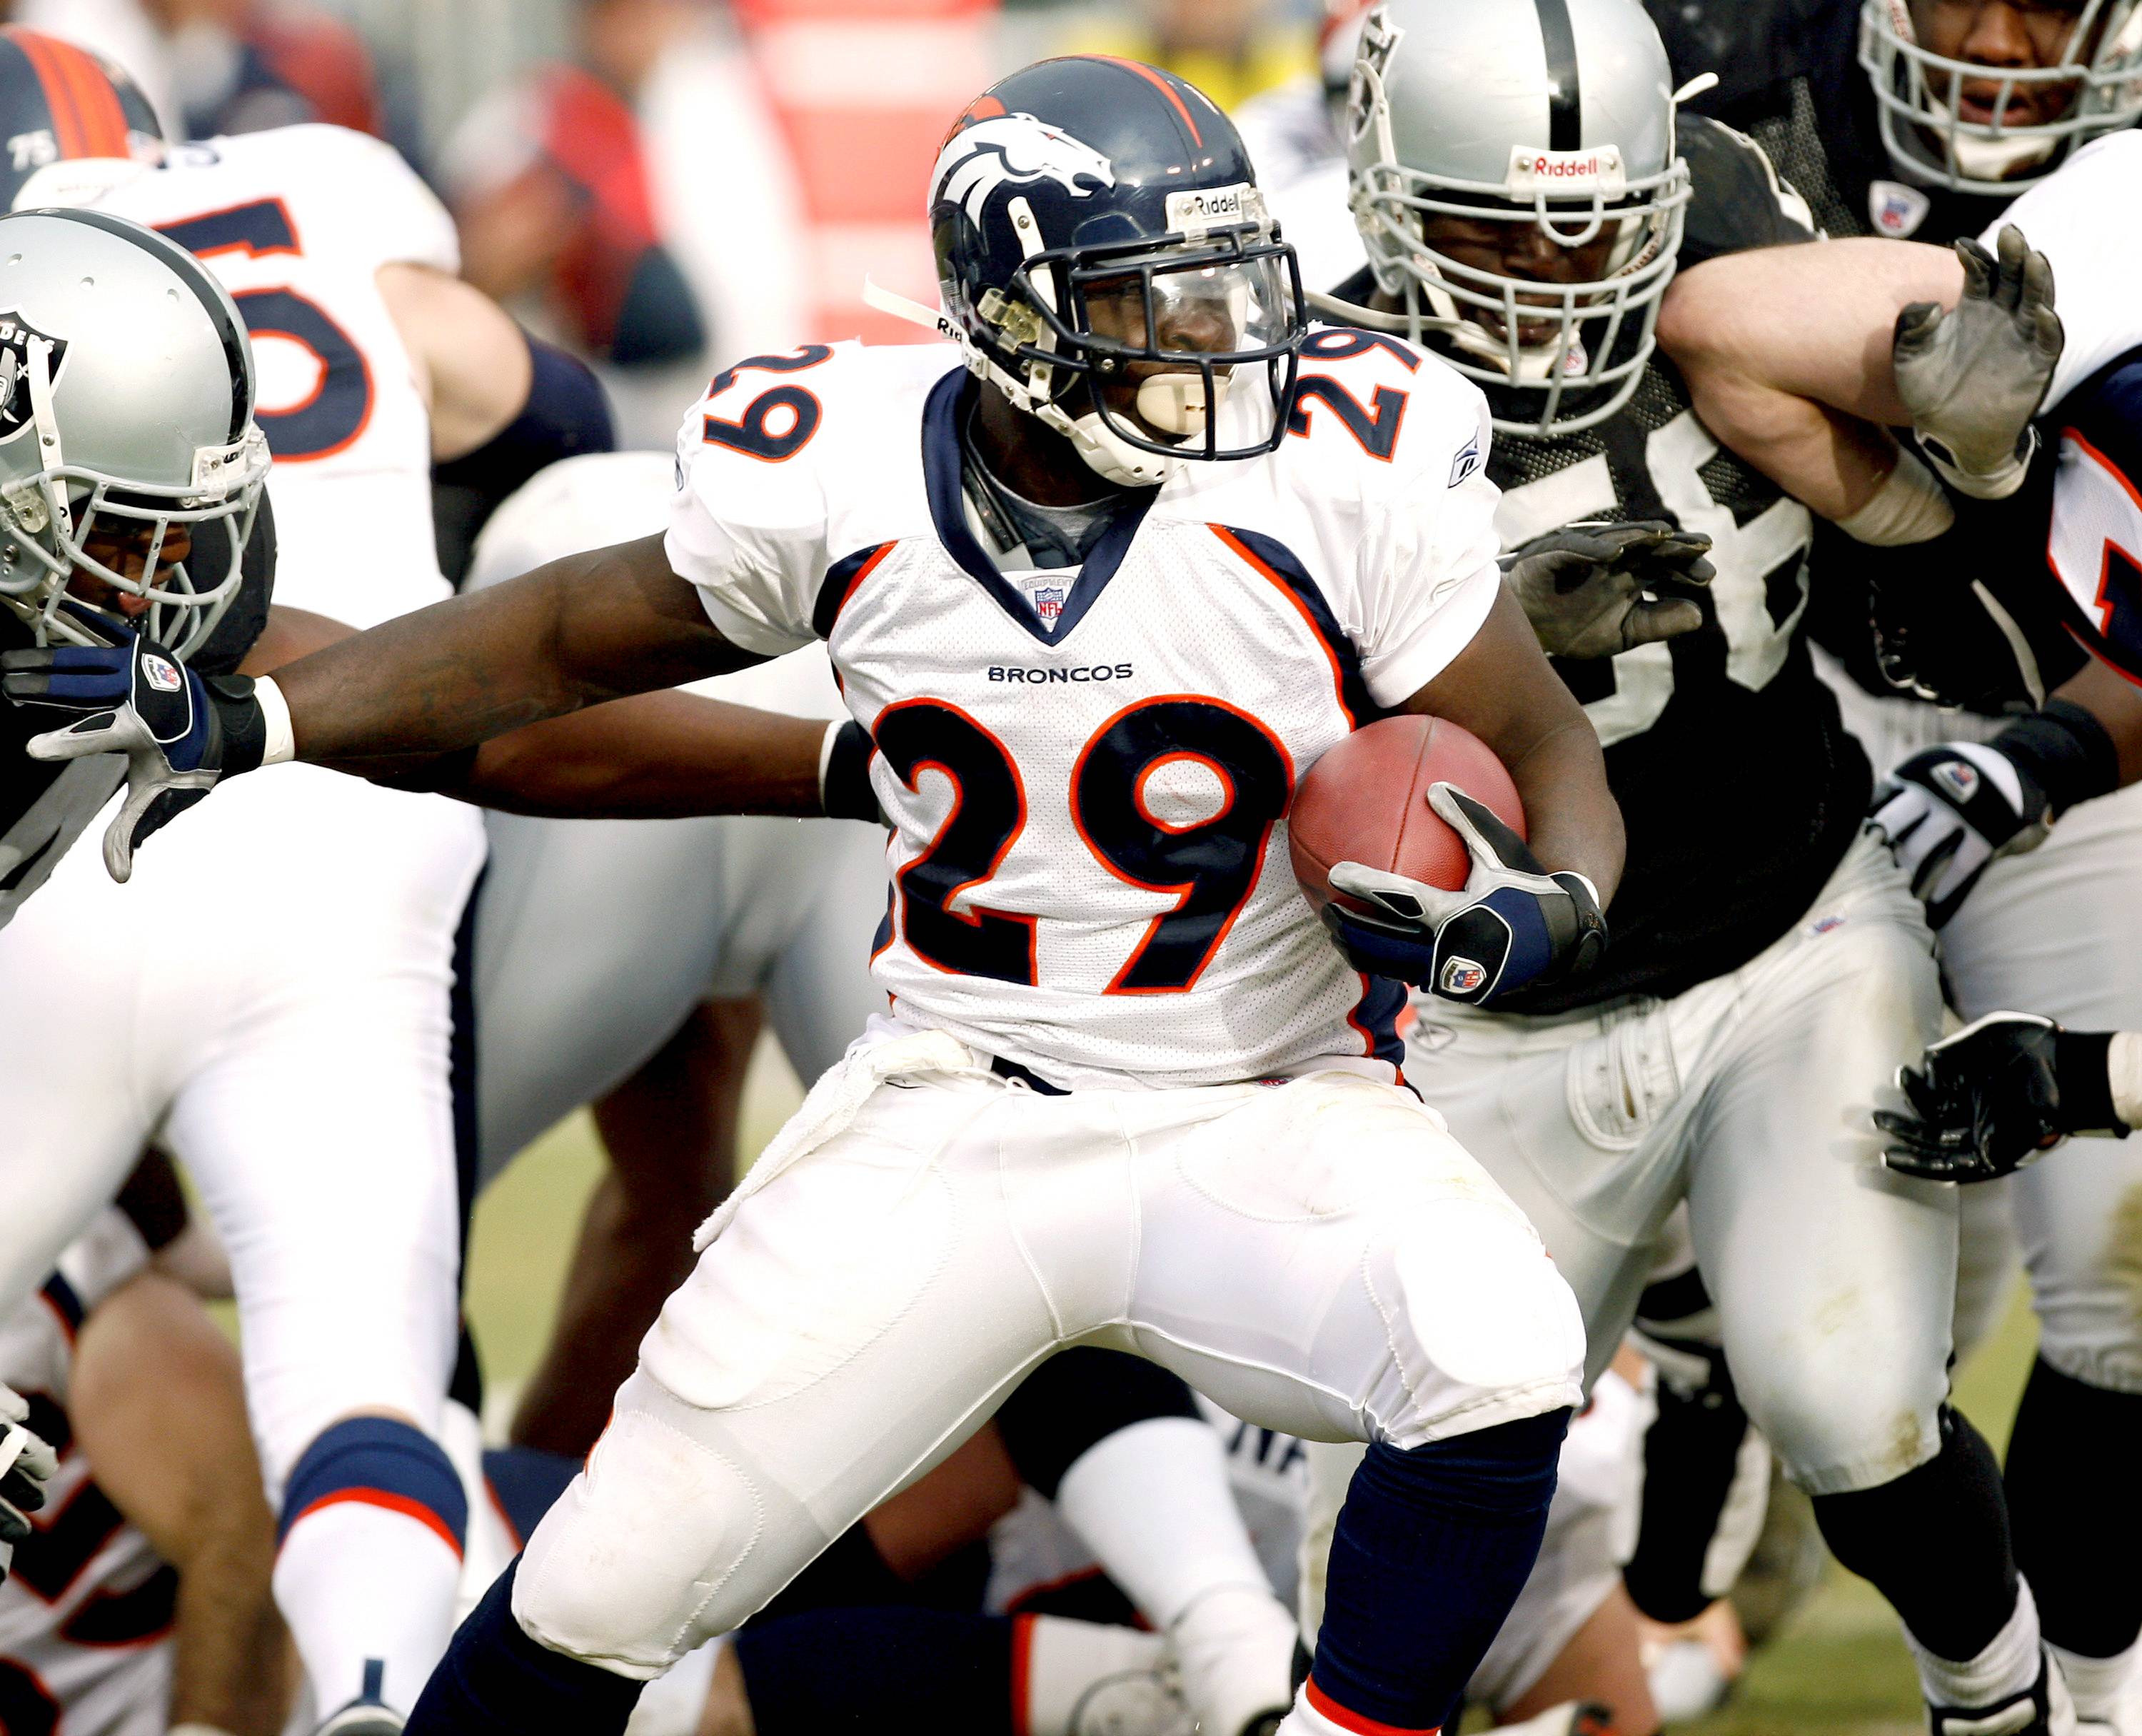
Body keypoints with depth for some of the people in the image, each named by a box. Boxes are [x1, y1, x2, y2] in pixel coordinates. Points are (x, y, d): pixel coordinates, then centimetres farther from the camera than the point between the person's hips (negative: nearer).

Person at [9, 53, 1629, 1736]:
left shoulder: (1337, 485, -15)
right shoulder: (841, 481, -8)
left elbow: (1542, 749, -4)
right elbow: (572, 639, 9)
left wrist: (1548, 909, -28)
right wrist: (252, 723, 0)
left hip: (1260, 1122, -1)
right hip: (955, 1122, 1)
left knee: (1498, 1373, -32)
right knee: (603, 1592, -4)